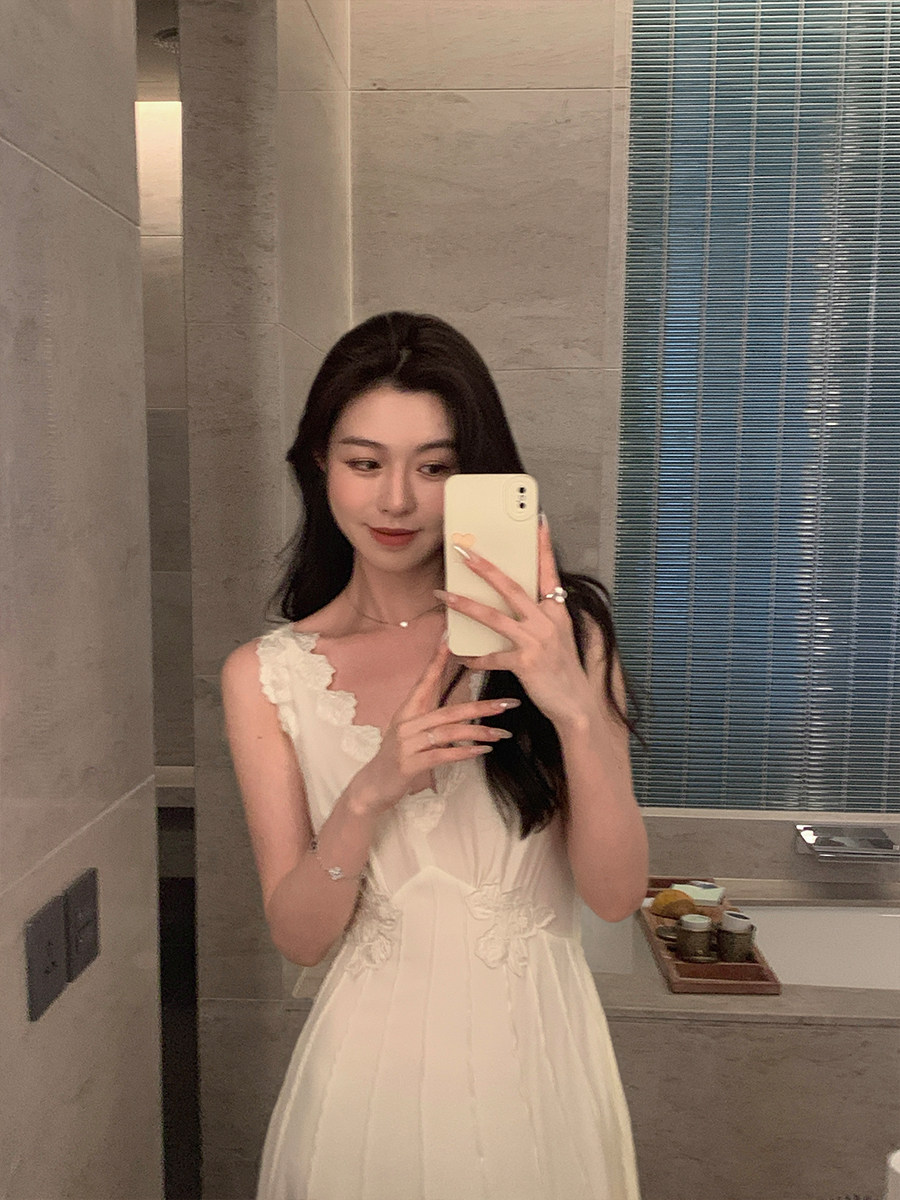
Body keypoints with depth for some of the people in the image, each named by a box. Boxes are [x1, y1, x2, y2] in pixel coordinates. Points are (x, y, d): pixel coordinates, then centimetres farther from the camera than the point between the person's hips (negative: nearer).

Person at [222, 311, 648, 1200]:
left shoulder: (563, 633, -9)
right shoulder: (265, 676, -6)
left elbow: (616, 894, -13)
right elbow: (297, 936, -7)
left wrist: (577, 710, -29)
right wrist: (371, 793, -25)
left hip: (537, 1057, 0)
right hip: (372, 1061, 1)